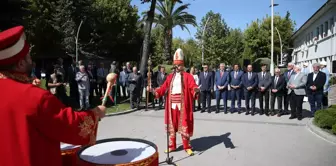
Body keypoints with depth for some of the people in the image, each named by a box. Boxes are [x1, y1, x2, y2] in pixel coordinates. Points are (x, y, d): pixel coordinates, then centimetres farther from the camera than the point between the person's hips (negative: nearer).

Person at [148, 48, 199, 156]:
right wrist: (153, 90, -5)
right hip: (172, 105, 4)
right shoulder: (170, 77, 11)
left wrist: (196, 90, -33)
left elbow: (193, 87, -11)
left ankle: (187, 147, 20)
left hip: (182, 105, -4)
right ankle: (172, 146, 26)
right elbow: (163, 88, 7)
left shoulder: (188, 76, 0)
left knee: (184, 126, 3)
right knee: (171, 125, 12)